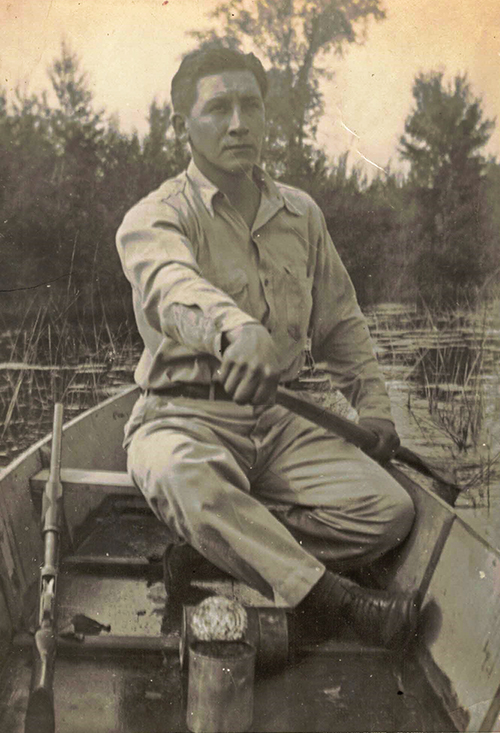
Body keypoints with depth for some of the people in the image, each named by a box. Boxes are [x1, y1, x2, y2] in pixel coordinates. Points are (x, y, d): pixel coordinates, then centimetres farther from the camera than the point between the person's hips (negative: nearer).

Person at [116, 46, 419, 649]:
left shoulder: (302, 214, 12)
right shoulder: (153, 218, -5)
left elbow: (339, 324, 22)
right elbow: (173, 285, -31)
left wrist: (372, 408, 12)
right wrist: (235, 327, -53)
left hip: (280, 419, 5)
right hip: (185, 416, -4)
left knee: (388, 509, -16)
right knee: (179, 476, -39)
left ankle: (210, 553, -16)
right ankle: (332, 598, -27)